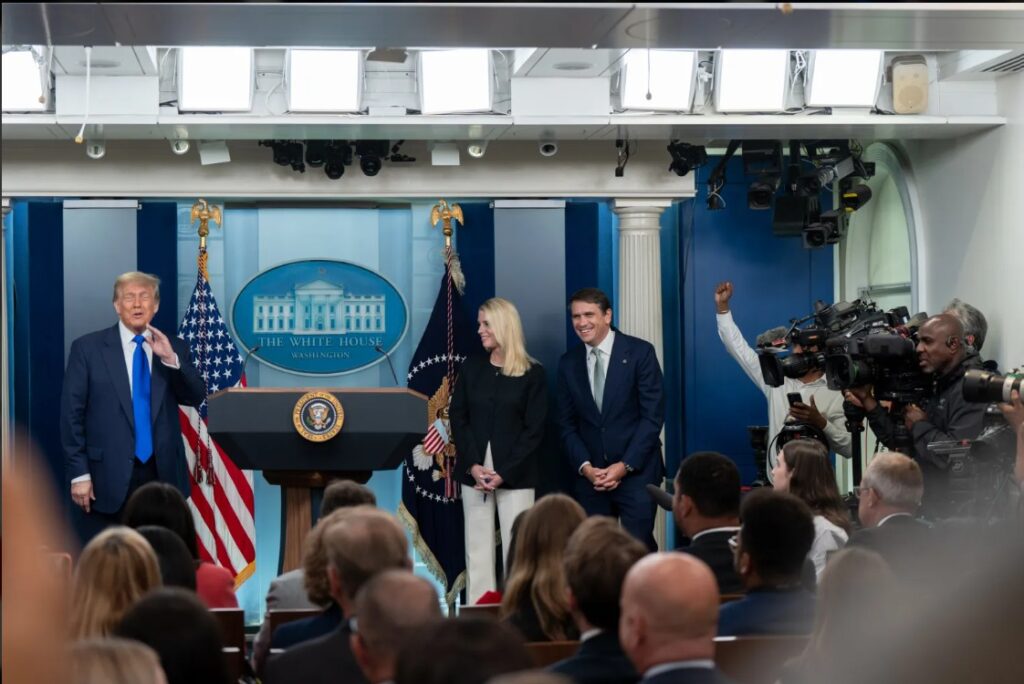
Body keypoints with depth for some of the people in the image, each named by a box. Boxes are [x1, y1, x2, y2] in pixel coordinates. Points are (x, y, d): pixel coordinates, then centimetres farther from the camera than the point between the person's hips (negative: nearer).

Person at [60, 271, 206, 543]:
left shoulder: (174, 348, 9)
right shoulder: (87, 348, 0)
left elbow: (196, 398, -1)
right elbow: (72, 414, -2)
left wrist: (171, 359, -16)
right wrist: (78, 474, -8)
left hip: (162, 474, 3)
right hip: (108, 477, -3)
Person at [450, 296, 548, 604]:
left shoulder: (533, 373, 0)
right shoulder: (471, 367, 9)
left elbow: (534, 429, -4)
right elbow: (458, 418, 5)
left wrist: (503, 473, -12)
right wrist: (473, 466, -8)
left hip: (516, 475, -3)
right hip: (475, 471, 3)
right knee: (477, 547, 3)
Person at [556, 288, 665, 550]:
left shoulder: (639, 352, -5)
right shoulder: (568, 362, 7)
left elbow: (653, 415, -7)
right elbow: (566, 423, 9)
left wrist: (625, 465, -13)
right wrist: (584, 467, -6)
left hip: (636, 470, -3)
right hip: (590, 475, 3)